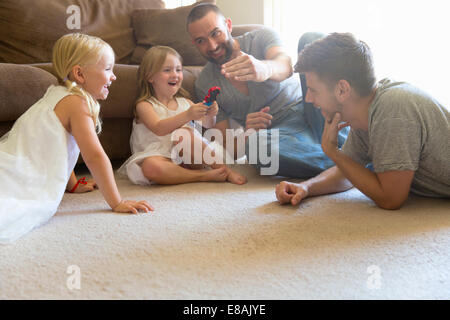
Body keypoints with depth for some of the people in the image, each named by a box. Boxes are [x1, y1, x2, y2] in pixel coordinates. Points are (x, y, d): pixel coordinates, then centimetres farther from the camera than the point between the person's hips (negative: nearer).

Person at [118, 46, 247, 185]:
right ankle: (204, 176, -30)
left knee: (184, 133, -29)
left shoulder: (185, 102, 15)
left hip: (185, 157, 3)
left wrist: (210, 115, -17)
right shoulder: (144, 105, 0)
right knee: (151, 167, -37)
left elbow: (206, 125, 7)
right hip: (159, 157, -2)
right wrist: (187, 115, -33)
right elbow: (158, 129, -19)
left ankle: (225, 169, -24)